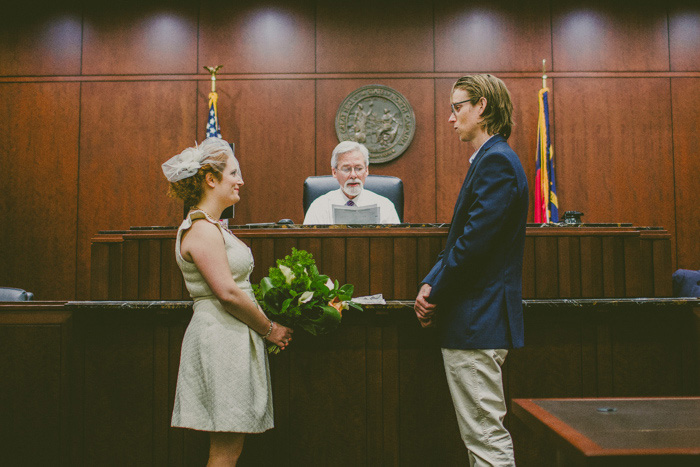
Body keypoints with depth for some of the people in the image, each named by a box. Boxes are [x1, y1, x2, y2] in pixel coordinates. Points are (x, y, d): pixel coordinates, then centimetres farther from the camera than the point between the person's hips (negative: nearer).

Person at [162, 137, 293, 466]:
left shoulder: (210, 226, 18)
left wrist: (264, 325, 13)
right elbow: (227, 292, -19)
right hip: (220, 339, -10)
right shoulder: (202, 229, -13)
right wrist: (269, 328, -9)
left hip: (232, 338, 10)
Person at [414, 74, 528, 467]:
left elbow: (475, 242, -22)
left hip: (478, 319, -11)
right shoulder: (490, 159, 18)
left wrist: (435, 296, -10)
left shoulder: (496, 160, -14)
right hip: (476, 319, 11)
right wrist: (430, 283, 4)